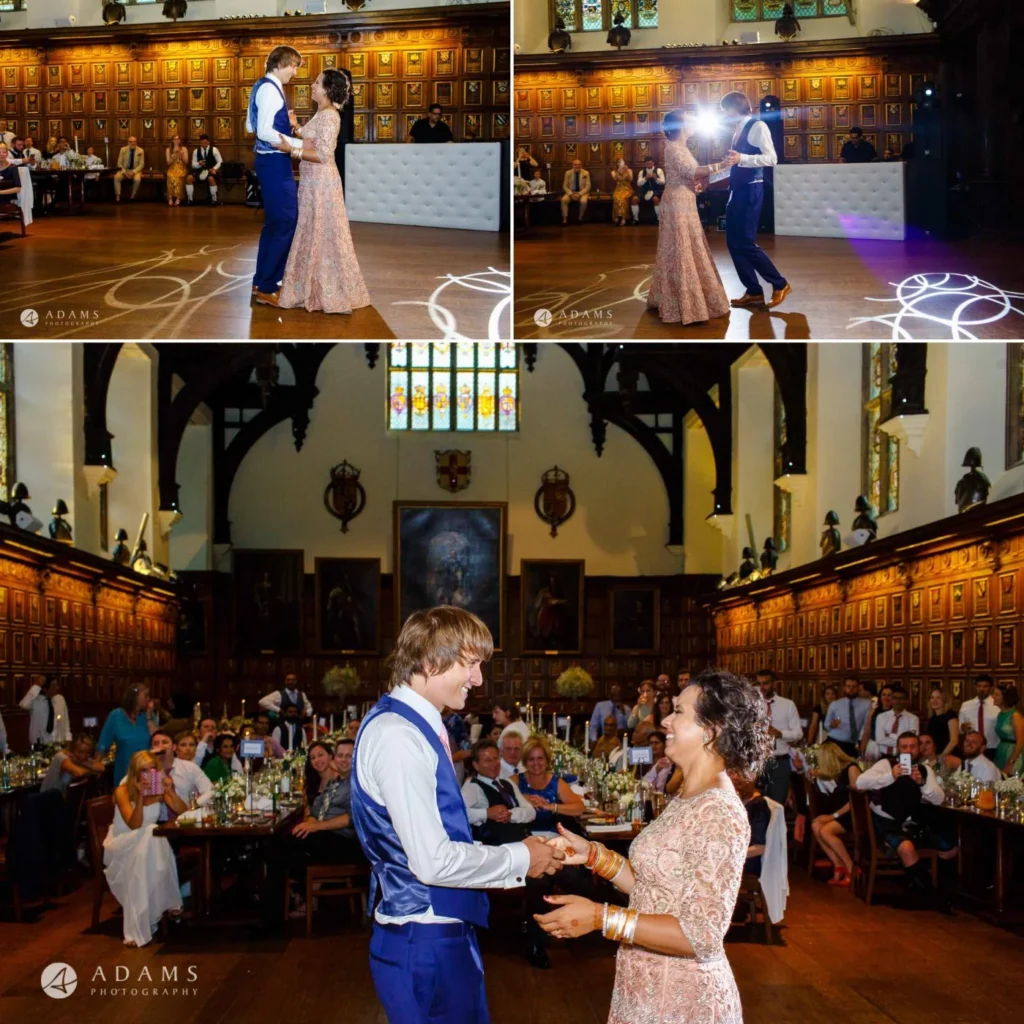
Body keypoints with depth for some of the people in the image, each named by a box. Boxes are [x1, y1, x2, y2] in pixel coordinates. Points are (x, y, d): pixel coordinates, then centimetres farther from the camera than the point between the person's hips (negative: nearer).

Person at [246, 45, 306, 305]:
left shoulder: (262, 87, 15)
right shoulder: (270, 89, -16)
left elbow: (251, 126, 22)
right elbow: (265, 131, -24)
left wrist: (283, 123, 21)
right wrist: (298, 144, -23)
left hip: (269, 160, 11)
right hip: (275, 162, -11)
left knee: (275, 222, 17)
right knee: (285, 221, -8)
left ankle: (262, 282, 23)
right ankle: (267, 287, -4)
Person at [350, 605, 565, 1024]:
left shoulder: (416, 727, 9)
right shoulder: (397, 736, -22)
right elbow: (434, 861, -24)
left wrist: (519, 857, 7)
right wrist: (519, 858, -11)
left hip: (440, 933, 9)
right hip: (424, 942, -9)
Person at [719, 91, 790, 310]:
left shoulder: (757, 126, -10)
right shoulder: (738, 131, 15)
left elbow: (771, 159, -19)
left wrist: (741, 158, -29)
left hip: (750, 191, -9)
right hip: (737, 191, 9)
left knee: (745, 243, -8)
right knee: (733, 243, 7)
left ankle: (779, 284, 5)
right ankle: (754, 292, 13)